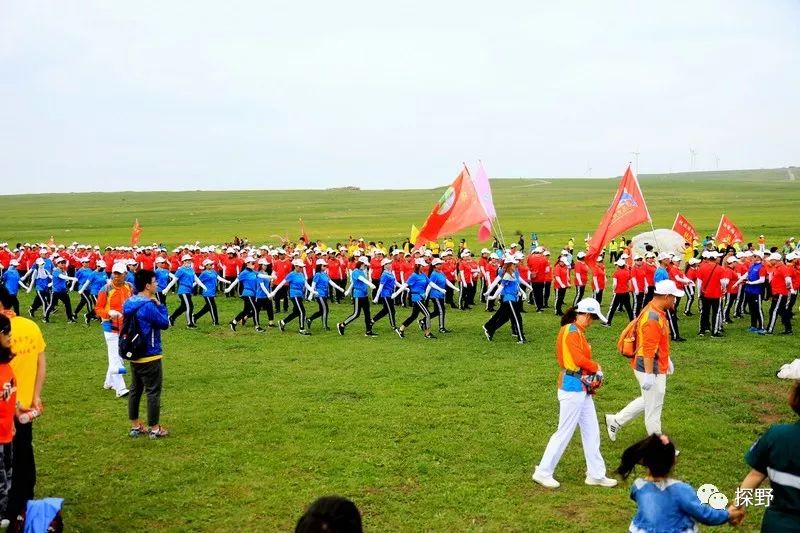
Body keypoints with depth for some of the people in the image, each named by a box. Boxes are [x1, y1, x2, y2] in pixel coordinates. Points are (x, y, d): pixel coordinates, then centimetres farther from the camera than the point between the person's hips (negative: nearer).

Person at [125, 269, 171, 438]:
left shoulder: (129, 303, 3)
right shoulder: (149, 306, -23)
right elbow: (165, 323, -15)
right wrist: (160, 305, -4)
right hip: (150, 355, -8)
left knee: (135, 390, 15)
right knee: (153, 392, 2)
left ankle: (135, 426, 24)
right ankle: (155, 428, 9)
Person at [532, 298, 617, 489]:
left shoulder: (577, 331, 15)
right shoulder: (571, 331, -16)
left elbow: (582, 358, 12)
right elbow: (579, 359, -24)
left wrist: (593, 373, -4)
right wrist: (597, 368, -8)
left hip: (582, 388, 10)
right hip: (573, 387, -10)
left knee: (591, 432, 14)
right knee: (564, 432, -1)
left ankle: (596, 474, 23)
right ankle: (543, 472, 10)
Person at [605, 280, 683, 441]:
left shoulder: (655, 312, 7)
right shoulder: (653, 318, -26)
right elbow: (648, 350, -28)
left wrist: (667, 359, 25)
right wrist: (649, 375, -28)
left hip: (657, 367, 10)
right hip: (652, 370, -10)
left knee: (648, 401, 24)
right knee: (654, 409, 5)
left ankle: (616, 421, 30)